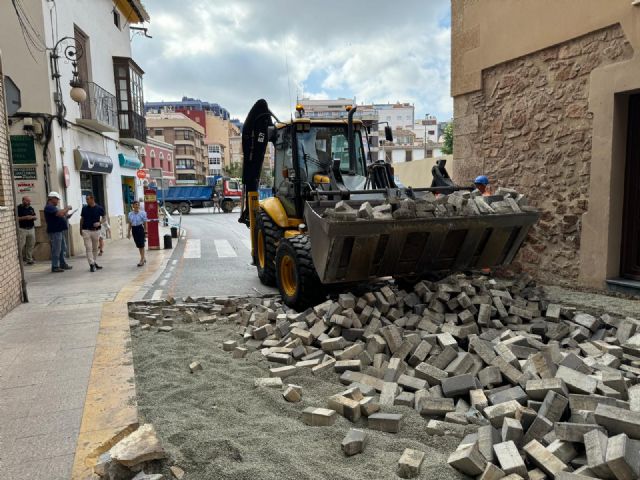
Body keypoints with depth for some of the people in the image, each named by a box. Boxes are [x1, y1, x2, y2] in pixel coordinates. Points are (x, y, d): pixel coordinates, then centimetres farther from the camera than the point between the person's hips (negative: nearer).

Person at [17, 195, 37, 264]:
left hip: (31, 229, 5)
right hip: (22, 229, -5)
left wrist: (32, 217, -7)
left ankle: (29, 259, 15)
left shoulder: (31, 208, 12)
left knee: (30, 245, 7)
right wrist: (24, 217, -19)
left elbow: (36, 217, 16)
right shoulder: (18, 208, -5)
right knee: (20, 245, -7)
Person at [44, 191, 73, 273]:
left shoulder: (53, 207, 19)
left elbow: (60, 216, 23)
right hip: (55, 231, -11)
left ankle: (63, 264, 23)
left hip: (60, 230, 11)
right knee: (56, 250, -6)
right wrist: (67, 208, -13)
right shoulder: (49, 207, -14)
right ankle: (55, 267, 0)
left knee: (63, 248, 15)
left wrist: (66, 215, 7)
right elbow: (60, 213, -26)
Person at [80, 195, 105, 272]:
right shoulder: (84, 208, 1)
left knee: (95, 248, 11)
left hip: (96, 230, 1)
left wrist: (100, 223, -14)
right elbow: (82, 219, 10)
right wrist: (80, 230, 10)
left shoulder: (99, 208, -3)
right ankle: (91, 264, -6)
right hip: (86, 231, 0)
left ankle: (94, 263, 23)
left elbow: (104, 218, 6)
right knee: (88, 248, -6)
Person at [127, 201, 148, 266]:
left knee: (141, 244, -6)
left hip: (140, 229, -4)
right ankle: (143, 258, 26)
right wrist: (128, 232, 8)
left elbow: (145, 223, -3)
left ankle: (142, 260, -1)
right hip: (134, 229, 4)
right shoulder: (130, 214, 5)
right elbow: (130, 224, 11)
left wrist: (145, 232, -5)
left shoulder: (142, 213, -6)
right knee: (138, 245, 12)